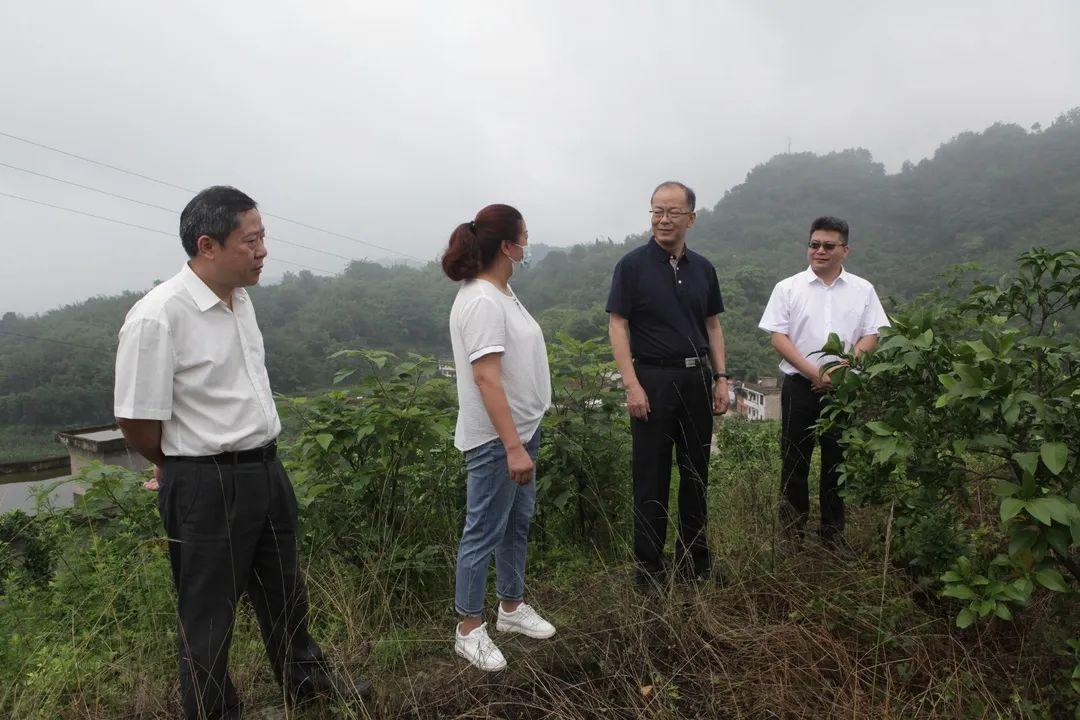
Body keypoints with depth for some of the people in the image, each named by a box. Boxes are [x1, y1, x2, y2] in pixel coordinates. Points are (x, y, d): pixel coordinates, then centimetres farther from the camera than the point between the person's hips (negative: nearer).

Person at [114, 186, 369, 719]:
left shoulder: (241, 300, 5)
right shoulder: (158, 316, -21)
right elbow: (137, 421, -17)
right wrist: (186, 468, 0)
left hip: (267, 470, 8)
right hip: (206, 487, -8)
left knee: (283, 590, 24)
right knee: (209, 612, 11)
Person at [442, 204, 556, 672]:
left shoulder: (500, 292, 10)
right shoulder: (481, 302, -21)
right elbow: (486, 377, -26)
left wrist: (522, 440, 17)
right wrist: (512, 447, -27)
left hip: (521, 429, 10)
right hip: (495, 440, -10)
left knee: (517, 523, 20)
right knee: (484, 533, 3)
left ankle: (511, 607, 37)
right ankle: (469, 629, 19)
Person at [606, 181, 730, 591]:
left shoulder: (702, 268, 10)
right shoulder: (633, 265, -4)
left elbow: (713, 325, 15)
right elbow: (617, 326, -8)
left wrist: (720, 378, 6)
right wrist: (631, 384, -16)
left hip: (697, 379, 5)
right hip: (653, 380, -5)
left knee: (696, 472, 13)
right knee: (651, 476, 2)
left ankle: (694, 560, 29)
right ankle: (649, 569, 14)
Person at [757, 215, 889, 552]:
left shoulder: (862, 290, 9)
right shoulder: (788, 288, 4)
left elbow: (871, 335, 4)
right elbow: (778, 337, -2)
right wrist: (814, 373, -13)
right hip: (800, 386, -1)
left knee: (838, 461, 8)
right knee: (795, 461, 3)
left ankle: (834, 533, 21)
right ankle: (792, 534, 14)